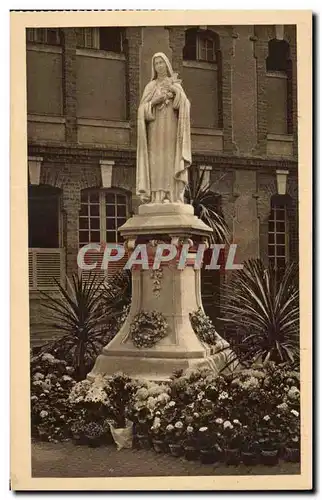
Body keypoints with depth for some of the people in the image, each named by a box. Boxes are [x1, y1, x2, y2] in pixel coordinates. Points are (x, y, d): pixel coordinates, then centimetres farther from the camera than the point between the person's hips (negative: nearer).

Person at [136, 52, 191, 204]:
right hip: (156, 130, 0)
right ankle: (157, 199, -14)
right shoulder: (150, 87, 14)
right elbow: (142, 110, 3)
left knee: (172, 165, -9)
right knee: (157, 164, -11)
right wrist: (155, 101, -15)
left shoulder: (177, 86, 16)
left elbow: (185, 105, -2)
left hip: (172, 130, 0)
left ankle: (174, 199, -12)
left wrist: (174, 90, -17)